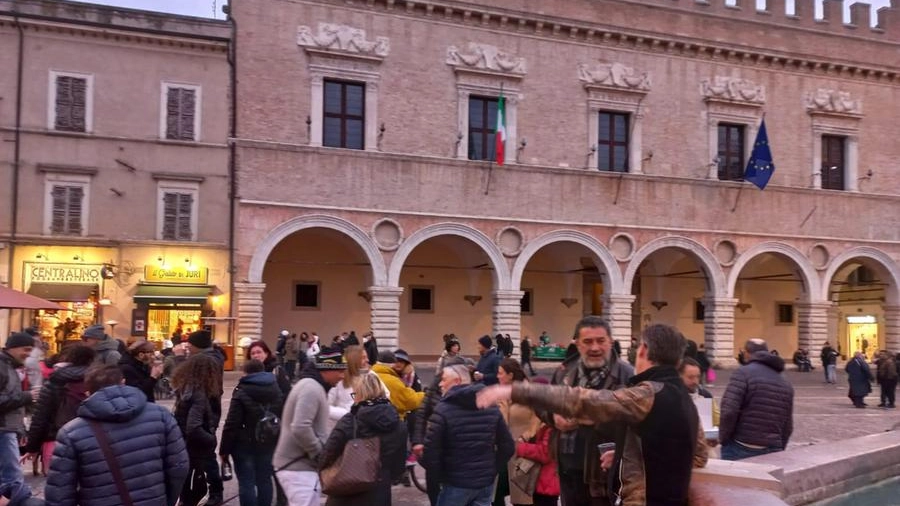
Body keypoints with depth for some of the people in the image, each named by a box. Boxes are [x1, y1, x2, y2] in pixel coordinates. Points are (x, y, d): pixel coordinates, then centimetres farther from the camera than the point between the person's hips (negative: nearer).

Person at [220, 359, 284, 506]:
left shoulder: (241, 392, -10)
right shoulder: (277, 389, 6)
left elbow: (232, 424, -13)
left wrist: (224, 449, -6)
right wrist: (279, 442, 17)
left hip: (245, 444, -5)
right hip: (268, 443, 5)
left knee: (246, 483, -1)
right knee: (265, 480, 13)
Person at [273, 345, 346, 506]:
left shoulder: (313, 386, 14)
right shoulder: (312, 388, -19)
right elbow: (300, 429, -29)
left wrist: (322, 451, 12)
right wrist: (320, 453, -18)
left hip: (298, 463, 11)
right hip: (299, 466, -11)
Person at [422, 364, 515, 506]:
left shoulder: (443, 409, -12)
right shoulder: (492, 408, 5)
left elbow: (430, 451, -16)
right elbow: (508, 446, 6)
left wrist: (441, 475, 0)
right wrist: (493, 469, 14)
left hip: (456, 484, -5)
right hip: (486, 482, 5)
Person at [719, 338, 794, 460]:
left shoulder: (743, 373, -6)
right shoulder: (786, 384, 15)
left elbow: (728, 411, -16)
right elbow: (788, 426, 18)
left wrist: (723, 439, -2)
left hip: (741, 449, -5)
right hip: (772, 452, 6)